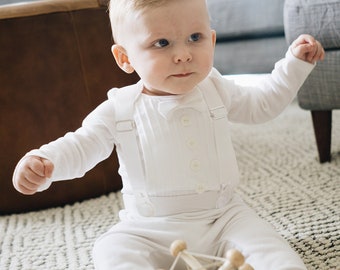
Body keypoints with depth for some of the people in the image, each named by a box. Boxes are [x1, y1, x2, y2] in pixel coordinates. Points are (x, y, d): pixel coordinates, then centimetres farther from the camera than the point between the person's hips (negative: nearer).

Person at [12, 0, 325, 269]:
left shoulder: (216, 90, 1)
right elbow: (81, 146, -7)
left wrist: (295, 62, 12)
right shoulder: (119, 111, -8)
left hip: (223, 216, 1)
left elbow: (261, 104, 17)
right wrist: (43, 161, -29)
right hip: (150, 233, -1)